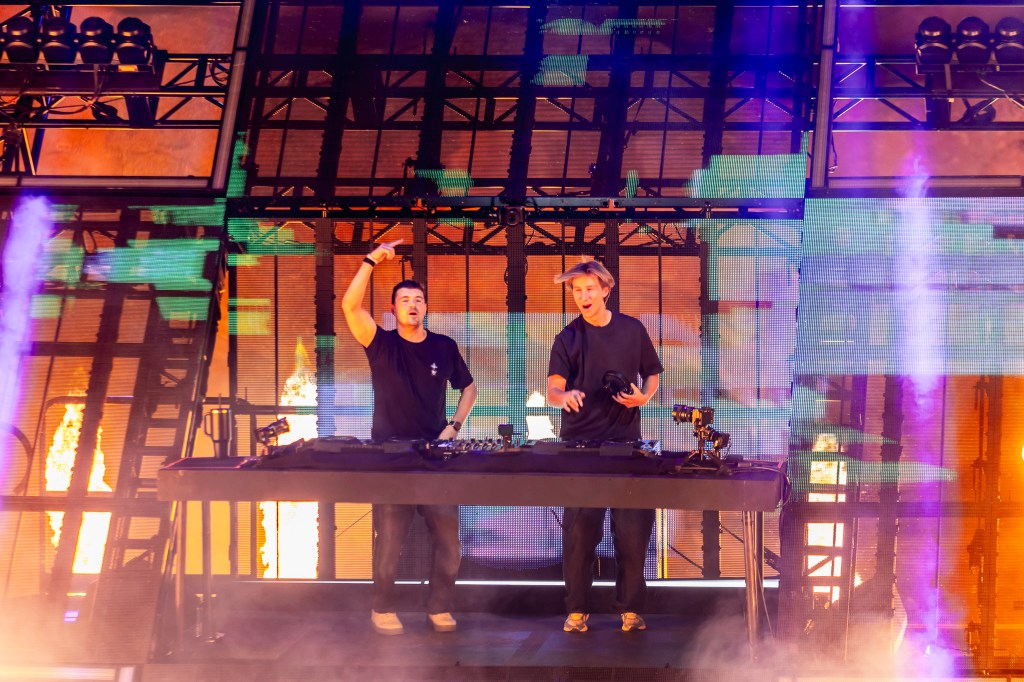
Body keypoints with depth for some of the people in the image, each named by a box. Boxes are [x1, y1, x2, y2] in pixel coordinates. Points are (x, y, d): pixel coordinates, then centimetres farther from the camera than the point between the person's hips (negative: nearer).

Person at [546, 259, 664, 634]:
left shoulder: (632, 329, 6)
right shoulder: (568, 338, 1)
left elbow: (652, 374, 16)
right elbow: (552, 391, -7)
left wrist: (643, 396, -6)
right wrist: (564, 396, -30)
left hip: (626, 440, 1)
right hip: (579, 442, -1)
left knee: (633, 528, -1)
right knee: (579, 528, -3)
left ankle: (631, 609, 8)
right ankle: (576, 609, 5)